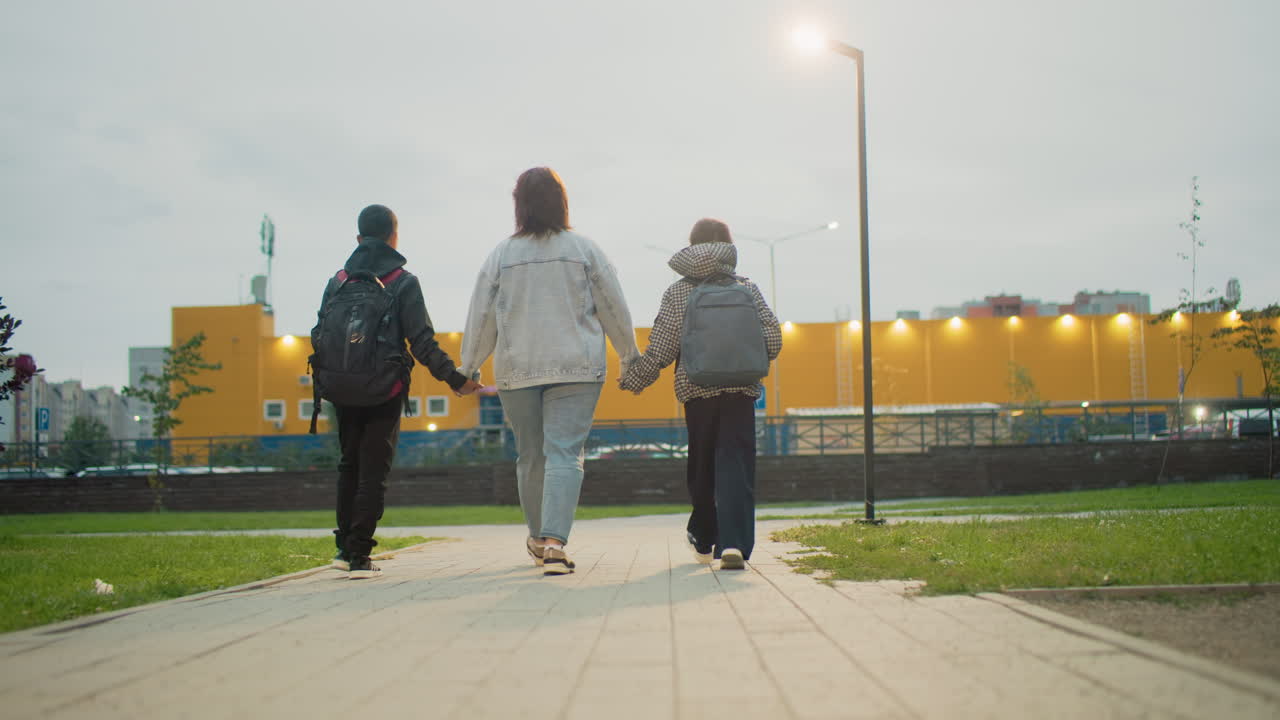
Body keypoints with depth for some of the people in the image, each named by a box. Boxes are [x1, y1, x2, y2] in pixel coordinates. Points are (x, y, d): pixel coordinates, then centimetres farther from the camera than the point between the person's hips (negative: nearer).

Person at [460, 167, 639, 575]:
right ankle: (554, 541, -21)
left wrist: (468, 368, 15)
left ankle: (538, 539, 28)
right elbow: (614, 309, 4)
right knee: (564, 453, -6)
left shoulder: (502, 254, 2)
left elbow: (481, 317, 4)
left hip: (517, 372, 2)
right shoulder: (584, 250, 0)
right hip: (576, 369, -1)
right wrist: (629, 356, 17)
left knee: (531, 455, 14)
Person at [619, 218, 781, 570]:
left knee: (701, 466, 15)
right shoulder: (747, 288, 4)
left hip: (696, 390, 1)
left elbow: (660, 350, -4)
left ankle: (704, 540, 29)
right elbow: (773, 341, -1)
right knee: (735, 465, -4)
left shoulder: (676, 293, 2)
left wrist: (633, 379, 8)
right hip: (741, 391, -1)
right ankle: (733, 543, -19)